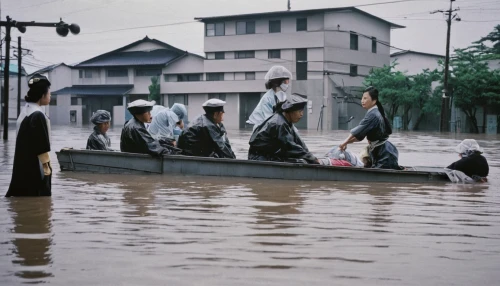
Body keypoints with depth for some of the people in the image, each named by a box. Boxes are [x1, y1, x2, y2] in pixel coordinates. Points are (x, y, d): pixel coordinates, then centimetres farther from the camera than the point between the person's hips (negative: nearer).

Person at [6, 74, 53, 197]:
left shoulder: (25, 112, 11)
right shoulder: (38, 115, -18)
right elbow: (41, 146, -19)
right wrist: (46, 166, -11)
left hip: (24, 166, 9)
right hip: (35, 168, -9)